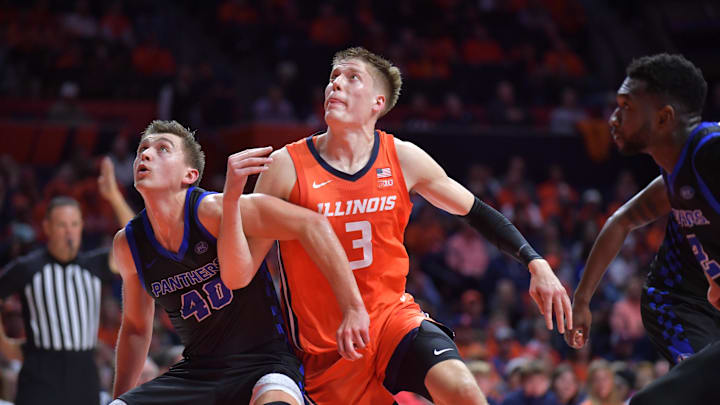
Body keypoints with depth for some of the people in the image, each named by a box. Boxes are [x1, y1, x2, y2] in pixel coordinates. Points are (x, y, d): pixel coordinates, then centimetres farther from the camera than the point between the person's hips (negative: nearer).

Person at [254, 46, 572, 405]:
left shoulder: (402, 158, 0)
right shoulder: (288, 166, -8)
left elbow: (475, 211, 12)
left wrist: (536, 264, 2)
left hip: (394, 317, 1)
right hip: (325, 347, -1)